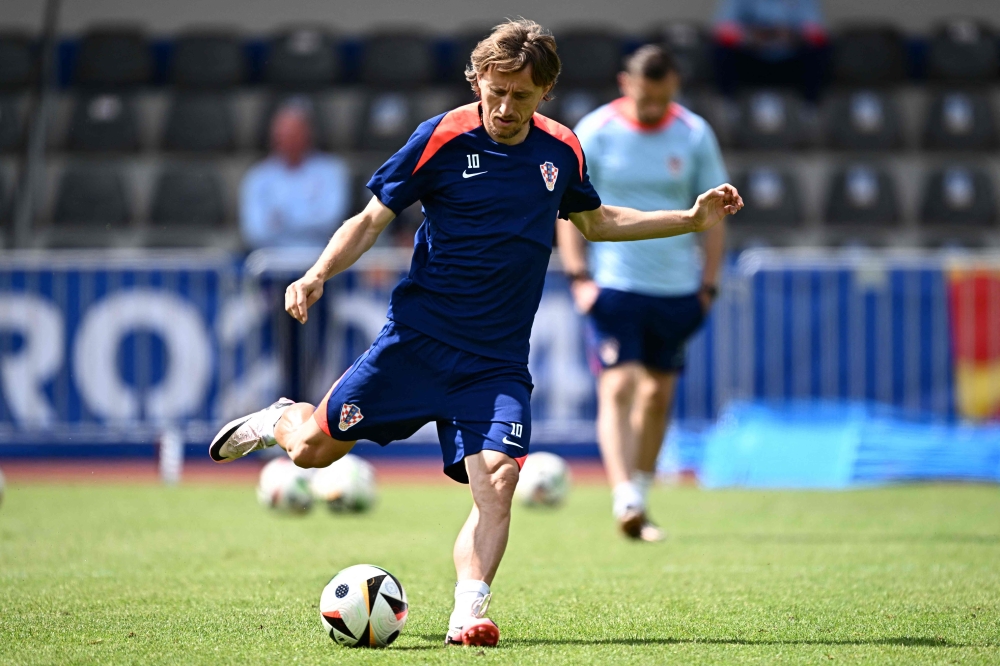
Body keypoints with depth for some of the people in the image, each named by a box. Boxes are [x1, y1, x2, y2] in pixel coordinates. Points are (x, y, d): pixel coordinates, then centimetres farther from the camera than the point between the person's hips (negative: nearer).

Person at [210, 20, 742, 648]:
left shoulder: (561, 151, 6)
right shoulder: (442, 138, -8)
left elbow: (595, 220, 26)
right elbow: (371, 220, -1)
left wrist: (691, 219, 20)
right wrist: (318, 276, -18)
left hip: (497, 361, 2)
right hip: (418, 337, -2)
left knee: (497, 479, -20)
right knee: (315, 448, 1)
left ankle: (468, 612, -22)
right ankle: (278, 420, 36)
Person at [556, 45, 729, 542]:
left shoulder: (695, 135, 2)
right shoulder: (595, 132, -5)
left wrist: (708, 284, 3)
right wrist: (578, 276, -8)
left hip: (677, 290, 3)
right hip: (613, 286, -3)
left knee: (659, 394, 10)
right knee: (618, 387, -15)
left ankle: (639, 494, 24)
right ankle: (624, 501, -23)